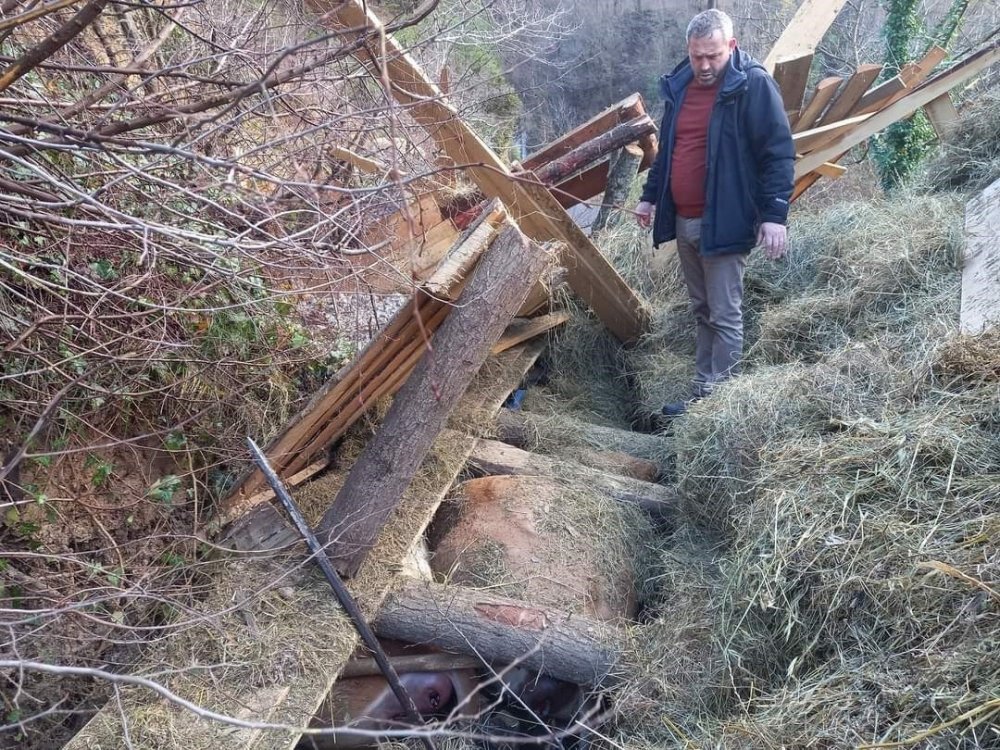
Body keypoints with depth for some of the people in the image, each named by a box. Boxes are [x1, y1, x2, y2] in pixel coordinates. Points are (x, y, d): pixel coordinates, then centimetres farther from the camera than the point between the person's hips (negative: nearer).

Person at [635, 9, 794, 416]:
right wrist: (650, 196, 21)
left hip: (723, 223, -7)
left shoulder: (753, 84, -11)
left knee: (725, 317, -2)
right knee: (702, 312, 15)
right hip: (683, 221, 7)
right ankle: (702, 391, 24)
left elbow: (778, 152, -14)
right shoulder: (679, 84, 10)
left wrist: (774, 215, -20)